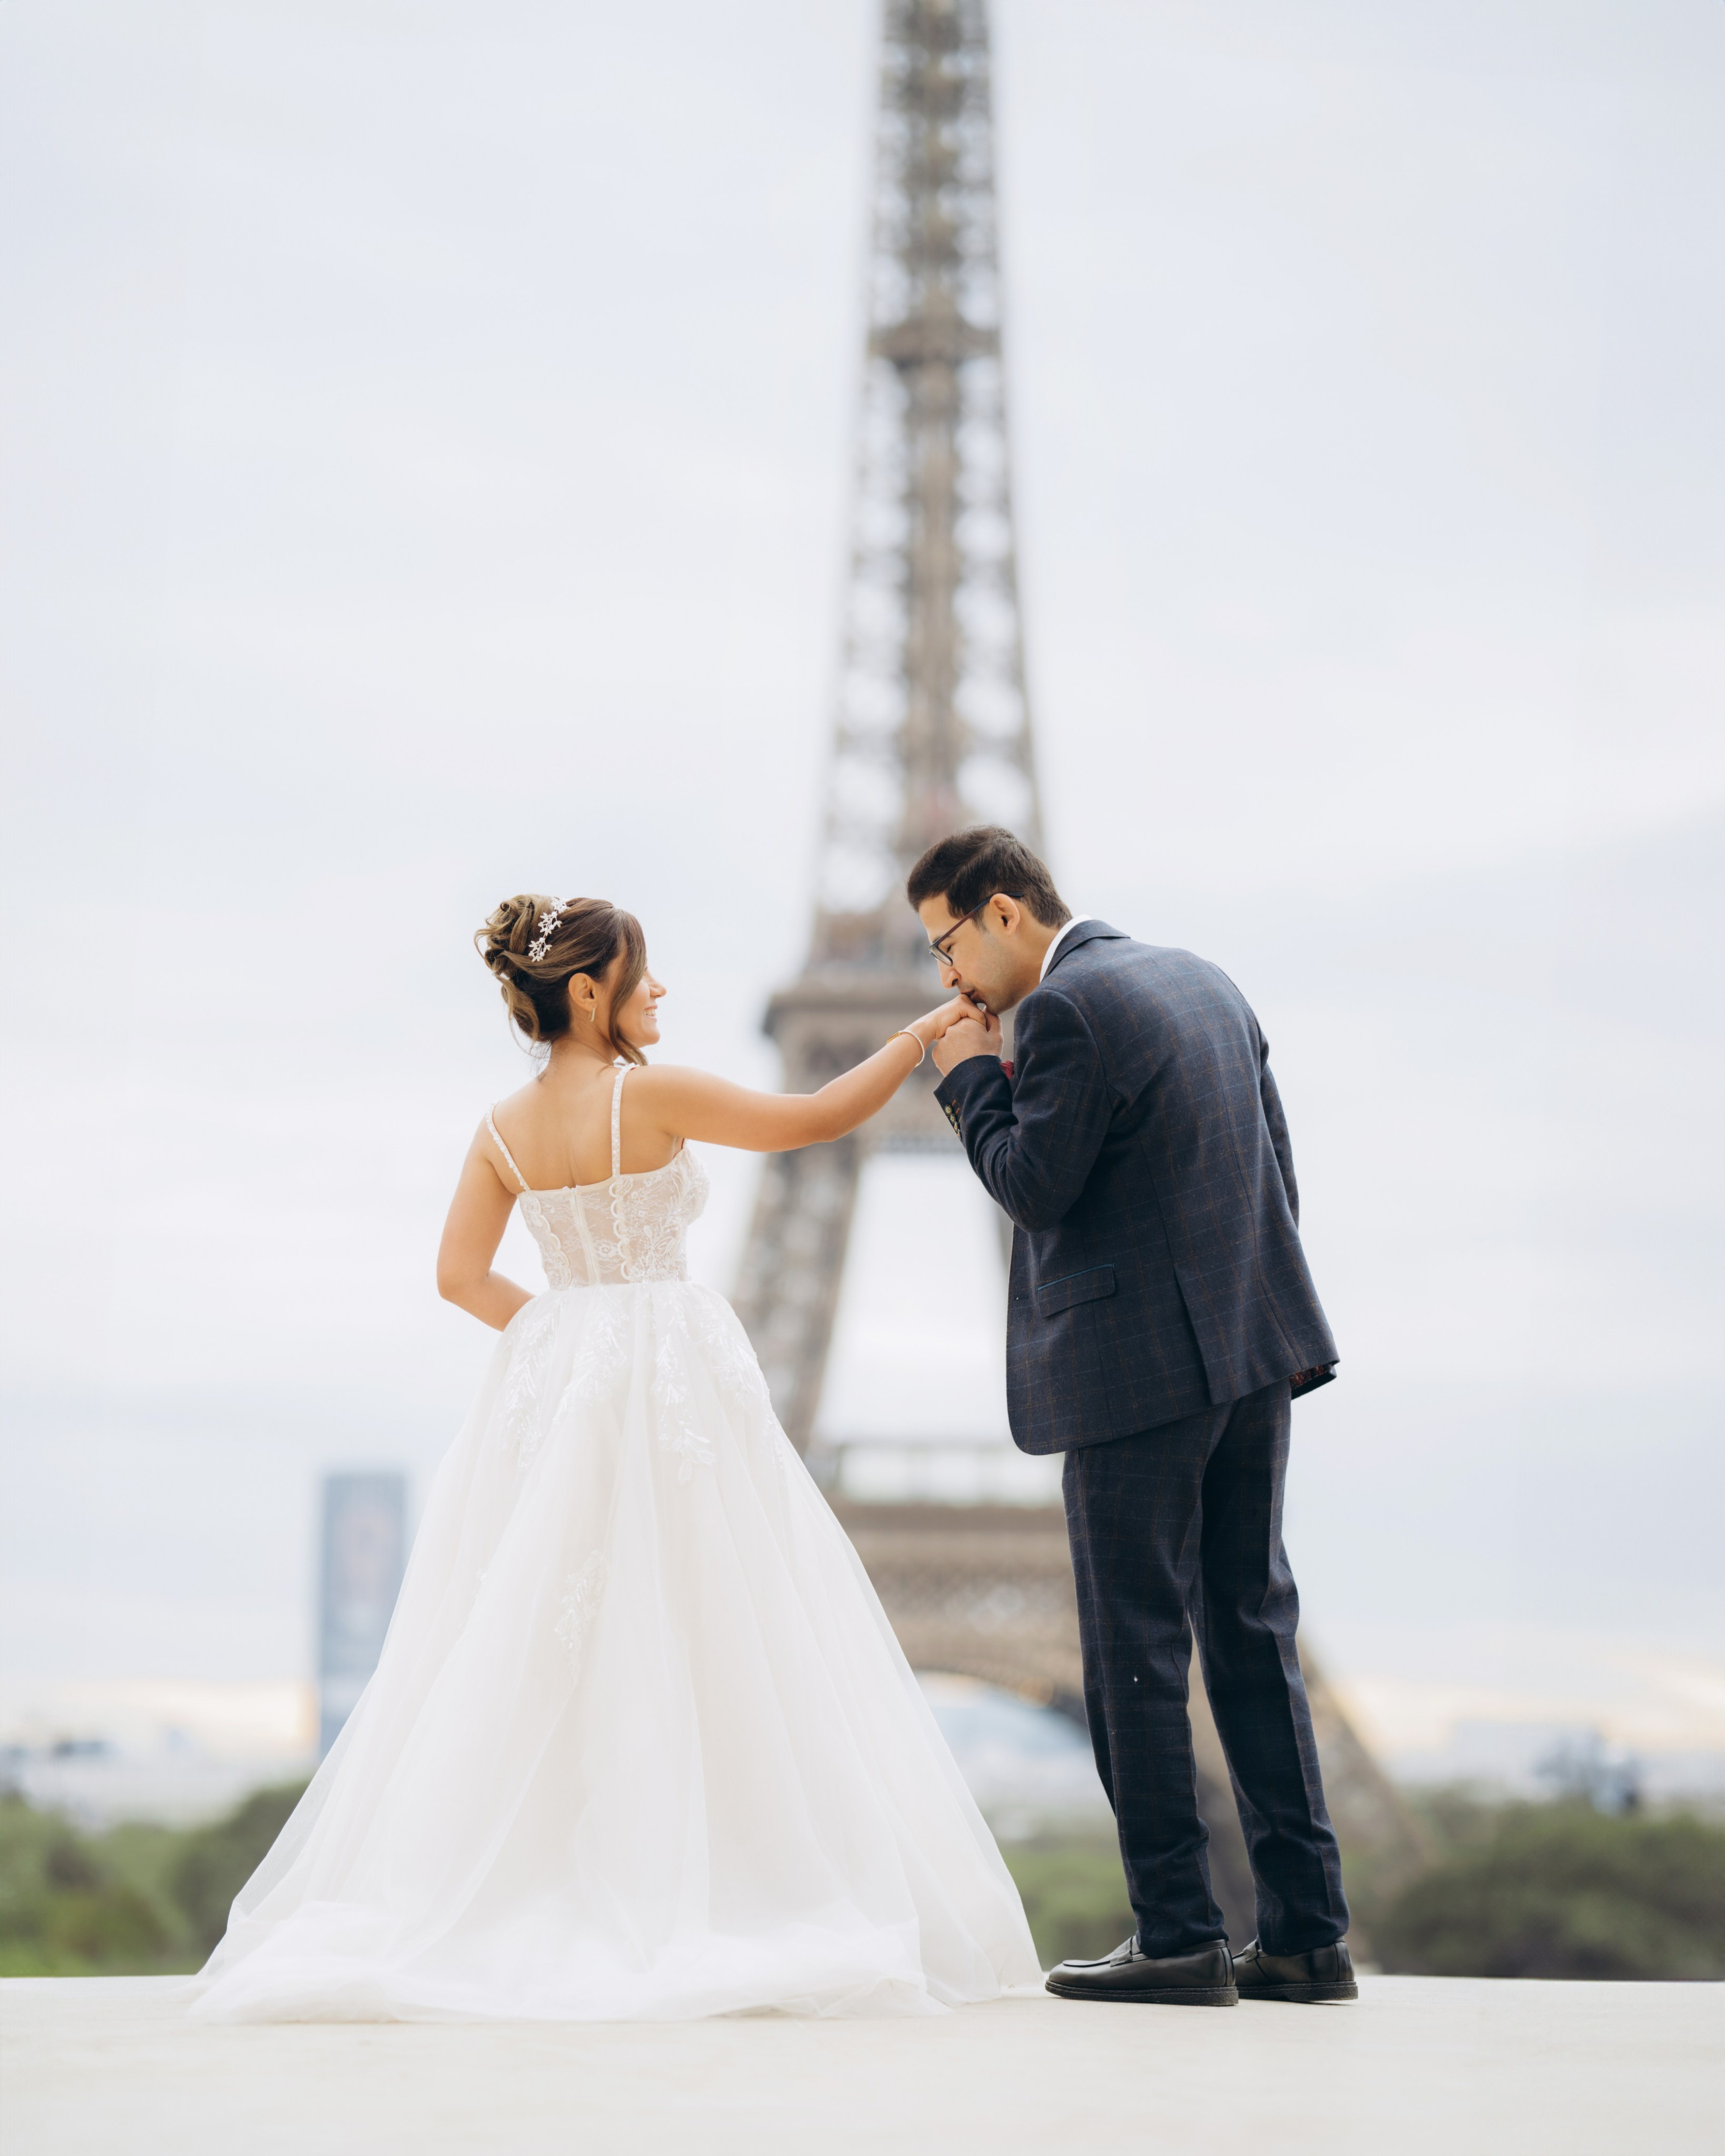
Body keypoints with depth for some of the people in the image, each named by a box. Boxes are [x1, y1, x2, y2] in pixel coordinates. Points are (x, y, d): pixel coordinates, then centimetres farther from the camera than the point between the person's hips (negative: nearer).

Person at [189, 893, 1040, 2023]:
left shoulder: (503, 1129, 6)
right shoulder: (651, 1096, -11)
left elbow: (461, 1274, 7)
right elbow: (818, 1118, -6)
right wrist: (927, 1033, 2)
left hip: (552, 1379, 6)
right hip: (670, 1375, -6)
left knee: (537, 1647, 7)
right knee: (699, 1639, -2)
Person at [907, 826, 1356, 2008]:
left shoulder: (1065, 1010, -13)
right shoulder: (1204, 981, 14)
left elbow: (1034, 1188, -14)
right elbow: (1275, 1163, 16)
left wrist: (973, 1080, 0)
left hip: (1141, 1370, -8)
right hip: (1255, 1344, 8)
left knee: (1137, 1652, -1)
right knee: (1254, 1632, 11)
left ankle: (1179, 1937, 1)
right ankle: (1306, 1931, 11)